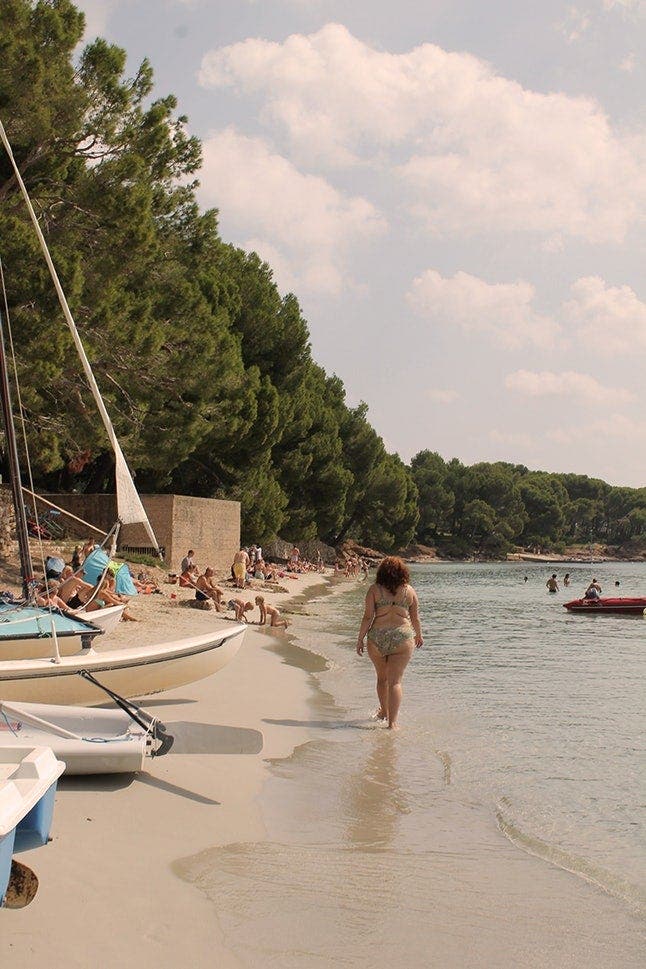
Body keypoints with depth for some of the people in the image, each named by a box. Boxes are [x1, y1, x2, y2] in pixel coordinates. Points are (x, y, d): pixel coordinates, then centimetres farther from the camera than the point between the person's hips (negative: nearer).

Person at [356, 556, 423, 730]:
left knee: (382, 678, 21)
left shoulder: (374, 589, -3)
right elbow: (415, 618, 10)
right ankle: (392, 722, -10)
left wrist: (360, 639, 1)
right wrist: (419, 635, 26)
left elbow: (367, 617, -6)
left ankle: (384, 712, 40)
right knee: (395, 681, 0)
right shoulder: (409, 591, 2)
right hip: (402, 638, 0)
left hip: (377, 637, 0)